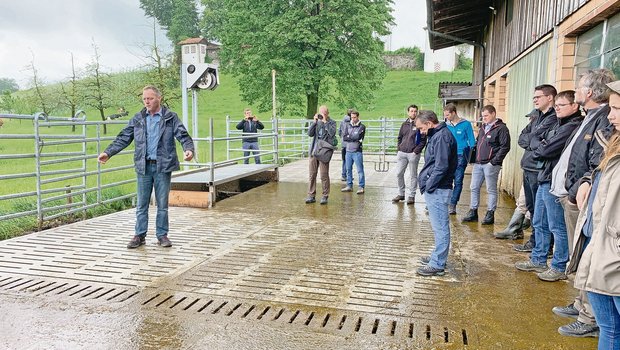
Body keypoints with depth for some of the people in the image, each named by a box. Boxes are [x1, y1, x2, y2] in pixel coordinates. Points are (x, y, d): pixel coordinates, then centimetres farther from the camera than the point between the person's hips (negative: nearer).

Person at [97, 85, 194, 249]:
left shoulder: (171, 117, 1)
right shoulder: (138, 118, 8)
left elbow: (183, 136, -7)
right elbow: (123, 138, 8)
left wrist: (189, 149, -27)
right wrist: (108, 153, -3)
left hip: (163, 166, -2)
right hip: (144, 166, 2)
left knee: (162, 203, 6)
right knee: (141, 204, 7)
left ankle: (162, 235, 18)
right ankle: (139, 235, 17)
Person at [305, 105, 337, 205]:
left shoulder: (332, 123, 1)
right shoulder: (316, 122, 12)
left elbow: (332, 133, -18)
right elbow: (310, 134, 1)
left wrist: (325, 121, -15)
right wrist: (314, 122, -7)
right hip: (314, 151, 4)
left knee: (324, 175, -1)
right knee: (312, 174, 6)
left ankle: (325, 196, 10)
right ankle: (311, 195, 13)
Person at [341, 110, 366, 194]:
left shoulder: (362, 127, 0)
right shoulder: (347, 126, 10)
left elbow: (358, 137, -13)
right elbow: (344, 137, -1)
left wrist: (349, 136, -3)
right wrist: (354, 138, -9)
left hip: (357, 151, -4)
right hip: (348, 150, 5)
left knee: (360, 170, -4)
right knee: (348, 169, 11)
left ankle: (361, 187, 2)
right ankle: (349, 186, 22)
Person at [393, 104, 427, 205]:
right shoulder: (404, 124, 12)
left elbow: (423, 140, -7)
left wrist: (416, 151, -13)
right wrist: (399, 149, 7)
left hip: (413, 154, -5)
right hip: (402, 153, 5)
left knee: (413, 175, 4)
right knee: (399, 174, 6)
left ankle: (411, 196, 13)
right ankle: (401, 194, 19)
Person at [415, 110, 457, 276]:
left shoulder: (442, 136, -15)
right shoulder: (437, 135, 16)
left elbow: (441, 167, -22)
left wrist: (429, 186, -15)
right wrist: (427, 186, 12)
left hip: (437, 190, -10)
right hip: (434, 189, 10)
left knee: (440, 227, -3)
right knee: (439, 226, 18)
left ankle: (437, 265, 3)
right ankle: (438, 257, 30)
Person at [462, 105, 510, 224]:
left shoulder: (501, 128, -6)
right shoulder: (483, 128, 18)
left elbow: (505, 147, -13)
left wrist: (494, 161, -16)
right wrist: (474, 158, 14)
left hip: (490, 165, -8)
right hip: (478, 164, 8)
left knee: (491, 190, 1)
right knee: (474, 188, 9)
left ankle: (490, 214, 9)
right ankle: (473, 212, 18)